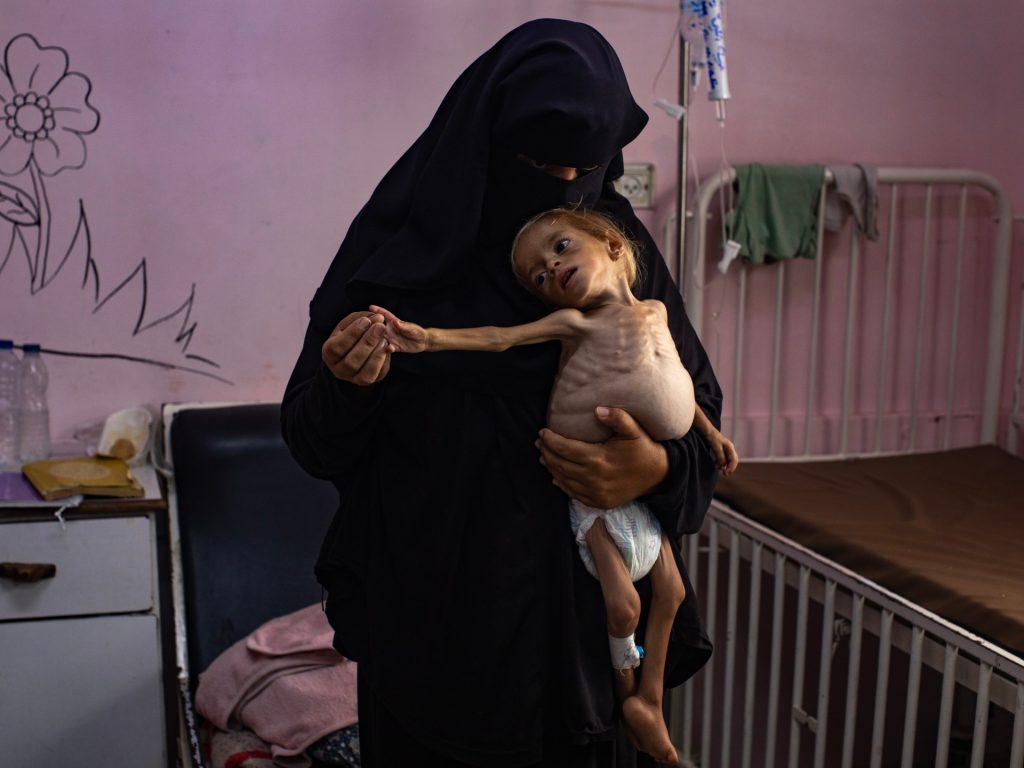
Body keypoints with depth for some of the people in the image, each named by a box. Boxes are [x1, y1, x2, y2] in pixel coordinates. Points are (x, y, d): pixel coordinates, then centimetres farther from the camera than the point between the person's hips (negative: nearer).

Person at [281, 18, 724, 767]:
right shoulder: (399, 248, -8)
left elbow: (700, 419, 1)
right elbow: (317, 446, -5)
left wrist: (660, 469, -21)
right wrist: (346, 387, -27)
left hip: (579, 623, 2)